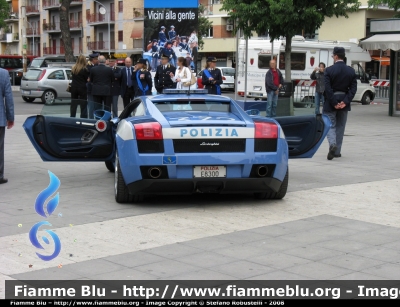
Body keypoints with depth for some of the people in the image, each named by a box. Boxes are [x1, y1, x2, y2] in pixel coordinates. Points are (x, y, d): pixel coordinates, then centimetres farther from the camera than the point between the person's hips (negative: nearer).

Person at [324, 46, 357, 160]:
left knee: (330, 125, 5)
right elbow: (353, 88, -4)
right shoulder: (351, 71, 2)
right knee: (340, 127, 14)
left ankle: (332, 144, -21)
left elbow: (327, 88, -15)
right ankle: (337, 151, 18)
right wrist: (345, 102, -8)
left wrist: (334, 103, -12)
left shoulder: (329, 70, -10)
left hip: (330, 103, -4)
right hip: (344, 102, 4)